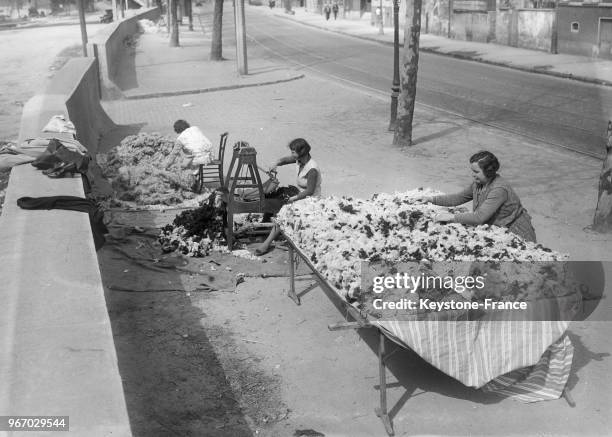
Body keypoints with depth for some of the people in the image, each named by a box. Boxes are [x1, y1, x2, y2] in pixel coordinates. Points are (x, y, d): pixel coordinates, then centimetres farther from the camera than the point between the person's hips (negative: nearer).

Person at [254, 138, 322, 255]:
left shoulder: (312, 169, -26)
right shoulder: (299, 159, -2)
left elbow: (309, 191, -24)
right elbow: (285, 159, 15)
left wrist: (293, 198, -18)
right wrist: (276, 164, -5)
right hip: (300, 195, 8)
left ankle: (267, 243, -11)